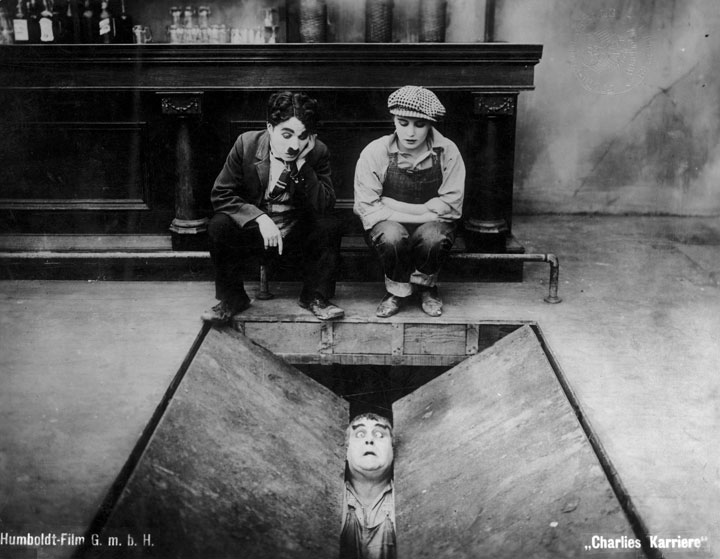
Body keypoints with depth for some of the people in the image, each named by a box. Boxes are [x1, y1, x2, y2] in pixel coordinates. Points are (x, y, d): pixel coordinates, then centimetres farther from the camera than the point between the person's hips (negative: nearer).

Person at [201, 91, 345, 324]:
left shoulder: (318, 152, -11)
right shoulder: (246, 144, -12)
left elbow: (324, 206, -19)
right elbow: (221, 194, -13)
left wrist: (302, 166, -30)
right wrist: (259, 218, -27)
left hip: (298, 235, 0)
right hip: (253, 231, 0)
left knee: (329, 226, -26)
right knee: (219, 225, -27)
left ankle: (315, 296, -6)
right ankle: (232, 298, -6)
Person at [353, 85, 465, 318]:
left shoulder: (447, 152, -6)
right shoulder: (374, 152, -8)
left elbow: (451, 205, -9)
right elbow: (367, 207, -11)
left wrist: (394, 206, -15)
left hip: (431, 222, 1)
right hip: (390, 224, 0)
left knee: (435, 238, -34)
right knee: (392, 236, -36)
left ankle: (425, 285, -1)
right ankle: (397, 291, -5)